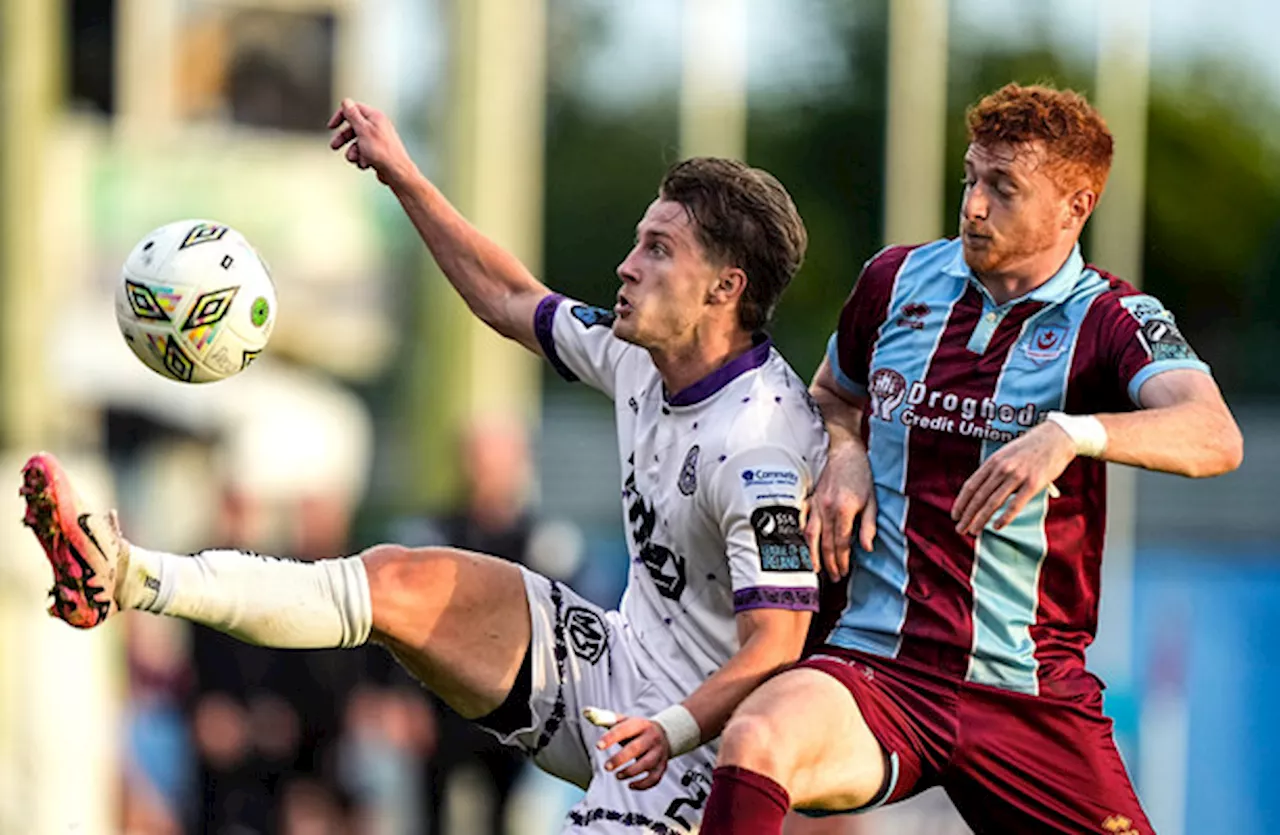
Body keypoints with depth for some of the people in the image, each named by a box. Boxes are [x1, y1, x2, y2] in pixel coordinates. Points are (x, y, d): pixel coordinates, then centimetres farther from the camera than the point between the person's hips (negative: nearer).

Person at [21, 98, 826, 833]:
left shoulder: (760, 449, -26)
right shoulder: (642, 358, 2)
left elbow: (774, 649, -28)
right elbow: (513, 302, 20)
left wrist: (673, 731, -44)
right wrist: (402, 176, 21)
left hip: (695, 734, -8)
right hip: (616, 661, 8)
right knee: (393, 581, -4)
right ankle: (126, 575, -12)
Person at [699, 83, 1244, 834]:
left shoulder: (1111, 320, -3)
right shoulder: (897, 280, 8)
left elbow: (1216, 438, -23)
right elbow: (834, 393, 29)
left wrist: (1072, 435, -39)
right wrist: (845, 456, 5)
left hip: (1031, 696, -1)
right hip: (878, 668, 1)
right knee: (756, 742, -30)